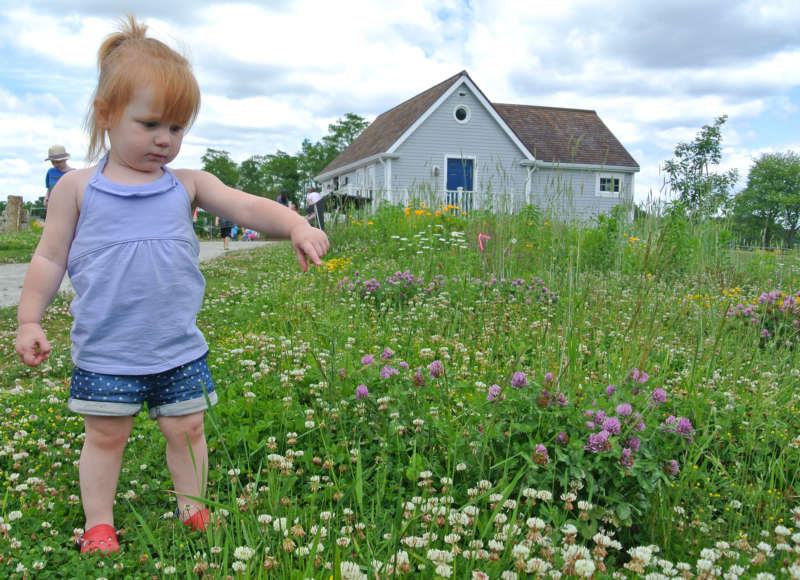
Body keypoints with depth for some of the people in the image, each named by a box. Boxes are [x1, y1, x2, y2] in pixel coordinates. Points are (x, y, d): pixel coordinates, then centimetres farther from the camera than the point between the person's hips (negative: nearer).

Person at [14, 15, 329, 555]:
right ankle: (99, 525, 27)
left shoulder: (187, 185, 1)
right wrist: (30, 320, 1)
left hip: (179, 348, 2)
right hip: (105, 350, -1)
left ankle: (194, 511, 31)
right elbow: (50, 258, 4)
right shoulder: (78, 188, -1)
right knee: (105, 434, 10)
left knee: (187, 429, 12)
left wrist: (297, 226, -28)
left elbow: (248, 206, -10)